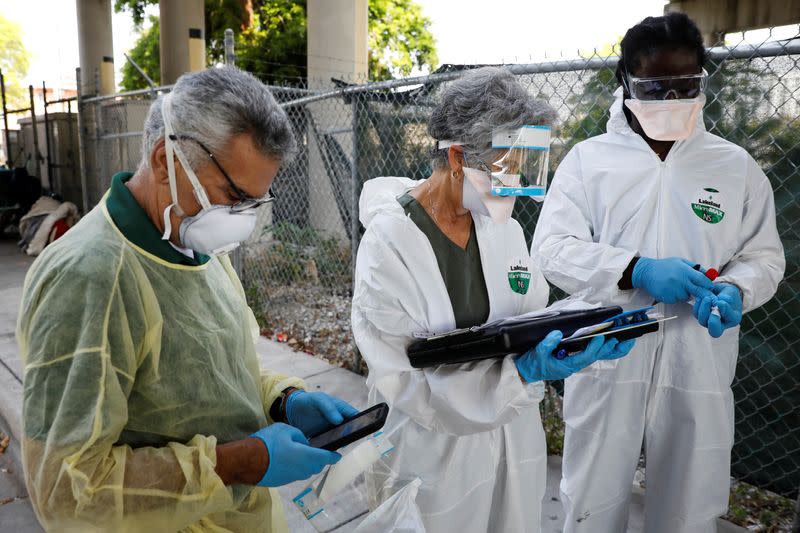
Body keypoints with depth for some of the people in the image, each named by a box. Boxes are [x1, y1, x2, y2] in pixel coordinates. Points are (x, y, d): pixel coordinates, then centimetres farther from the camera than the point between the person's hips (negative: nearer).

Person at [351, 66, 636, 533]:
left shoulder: (506, 229, -3)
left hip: (514, 443, 6)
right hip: (433, 456, -6)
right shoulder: (390, 242, -22)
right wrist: (522, 371, -33)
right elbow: (407, 383, -24)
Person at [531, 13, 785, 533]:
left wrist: (734, 290, -13)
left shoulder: (737, 166, 6)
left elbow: (764, 255, 10)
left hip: (698, 372, 2)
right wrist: (636, 270, -22)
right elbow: (552, 248, -8)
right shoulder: (589, 159, 0)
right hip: (606, 363, -1)